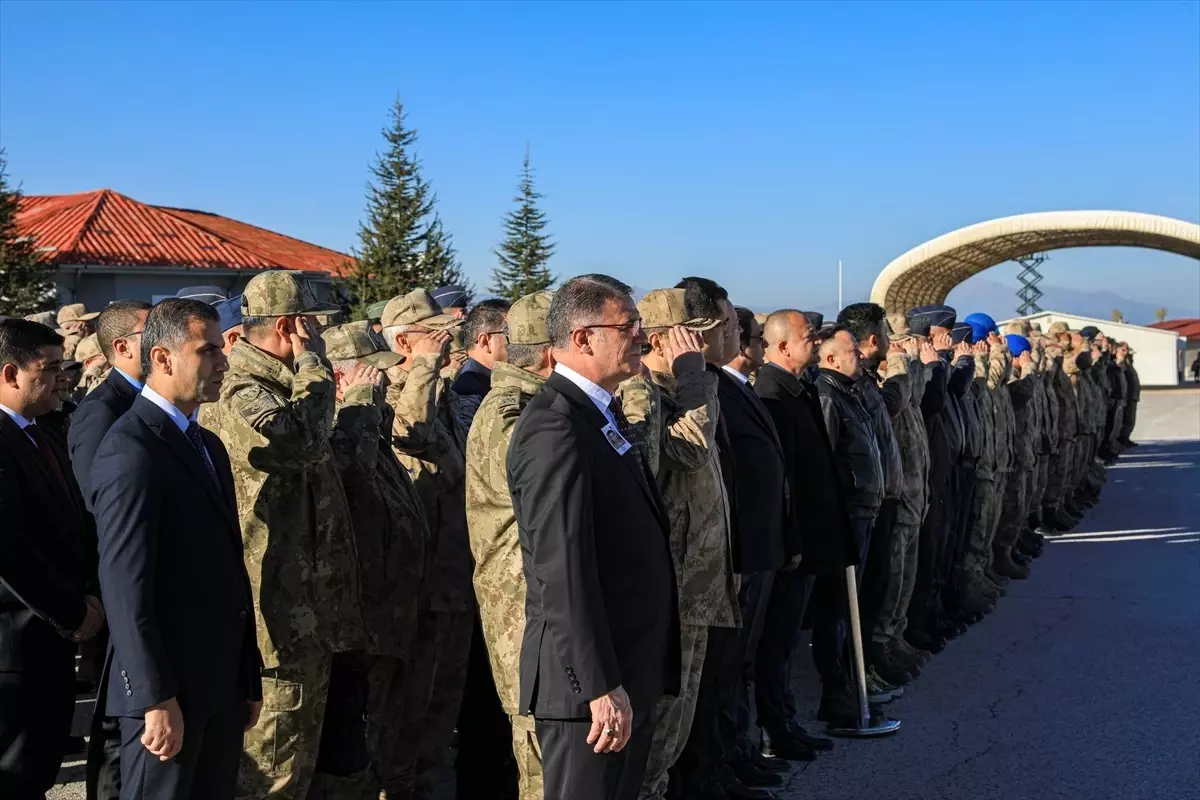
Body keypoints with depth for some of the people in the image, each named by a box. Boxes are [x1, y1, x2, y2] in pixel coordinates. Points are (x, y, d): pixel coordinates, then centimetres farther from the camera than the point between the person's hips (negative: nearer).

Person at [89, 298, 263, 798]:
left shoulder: (208, 444, 14)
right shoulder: (130, 450, -15)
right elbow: (125, 586, -20)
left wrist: (249, 677, 14)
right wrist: (157, 699, -20)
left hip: (221, 682, 8)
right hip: (168, 687, -8)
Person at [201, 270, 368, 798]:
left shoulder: (277, 385, 17)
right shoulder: (239, 391, -16)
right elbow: (300, 441, -34)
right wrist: (312, 367, -20)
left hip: (307, 607, 11)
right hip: (278, 611, -11)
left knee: (302, 757, 19)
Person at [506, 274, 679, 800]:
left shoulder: (604, 416, 13)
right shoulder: (555, 427, -18)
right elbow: (562, 571, -23)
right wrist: (600, 687, -23)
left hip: (633, 672, 10)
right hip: (591, 681, -9)